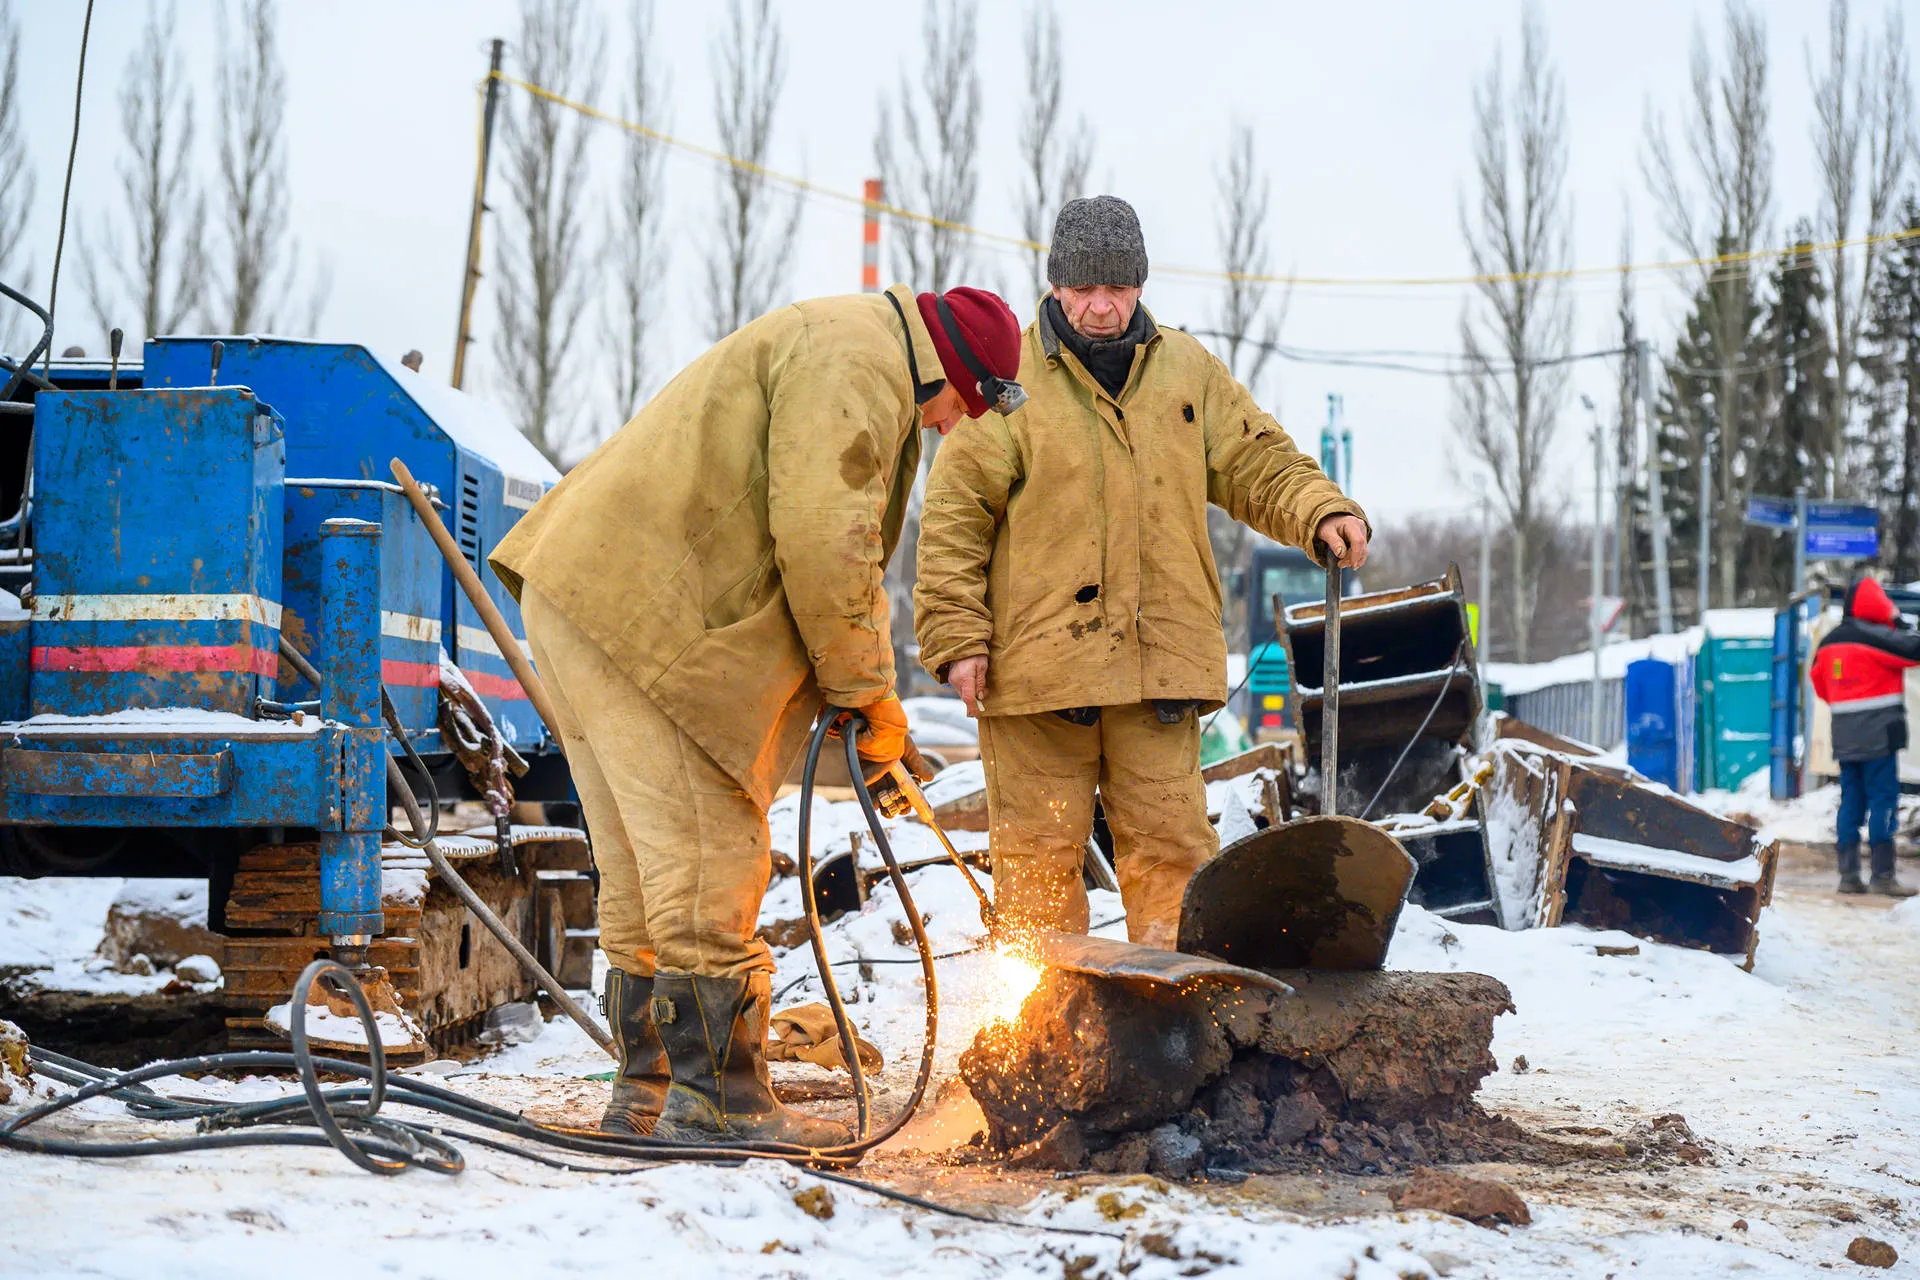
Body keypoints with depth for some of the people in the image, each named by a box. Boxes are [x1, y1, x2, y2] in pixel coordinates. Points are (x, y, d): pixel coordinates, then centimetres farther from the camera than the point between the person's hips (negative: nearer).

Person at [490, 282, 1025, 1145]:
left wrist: (866, 700, 17)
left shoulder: (867, 374, 27)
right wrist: (864, 689, -8)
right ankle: (715, 1098, -4)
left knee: (648, 865, 15)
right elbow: (822, 539, -19)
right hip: (643, 611, -11)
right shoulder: (856, 359, -9)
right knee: (707, 856, -8)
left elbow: (842, 551, 27)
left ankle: (649, 1090, 21)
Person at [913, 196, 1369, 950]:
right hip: (1037, 659, -2)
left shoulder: (1188, 371, 13)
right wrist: (957, 635, -6)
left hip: (1161, 661, 2)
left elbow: (1259, 465, 16)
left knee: (1171, 844, 1)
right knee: (1038, 851, 1)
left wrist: (1321, 514, -5)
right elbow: (956, 511, 0)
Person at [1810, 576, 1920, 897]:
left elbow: (1820, 683, 19)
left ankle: (1848, 873, 9)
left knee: (1851, 800, 10)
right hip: (1878, 733, -7)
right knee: (1884, 800, -4)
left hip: (1843, 734, 7)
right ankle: (1883, 875, -7)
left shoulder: (1828, 642, 11)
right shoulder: (1876, 637, -13)